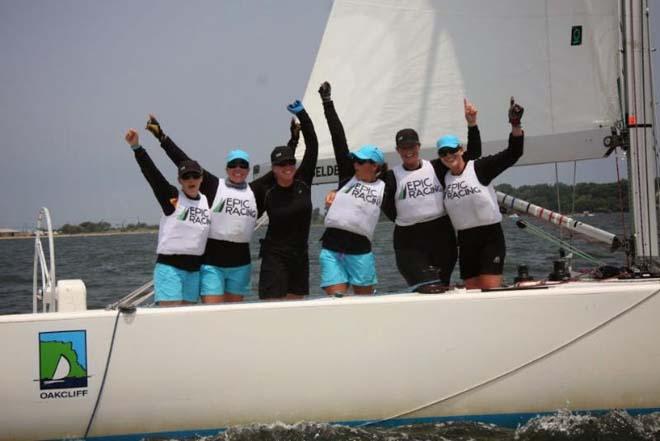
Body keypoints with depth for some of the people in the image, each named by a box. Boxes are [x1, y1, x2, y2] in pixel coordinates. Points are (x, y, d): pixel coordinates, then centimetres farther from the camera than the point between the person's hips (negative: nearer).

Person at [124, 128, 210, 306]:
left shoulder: (207, 201, 8)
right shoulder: (171, 196, -3)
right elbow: (151, 172, -14)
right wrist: (136, 147, -23)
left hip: (194, 269, 5)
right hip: (169, 266, -5)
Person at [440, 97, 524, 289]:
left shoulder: (479, 168, -7)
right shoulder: (444, 179, 6)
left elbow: (513, 153, -13)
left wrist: (516, 125, -25)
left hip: (491, 236, -5)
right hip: (465, 240, 5)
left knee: (491, 289, -12)